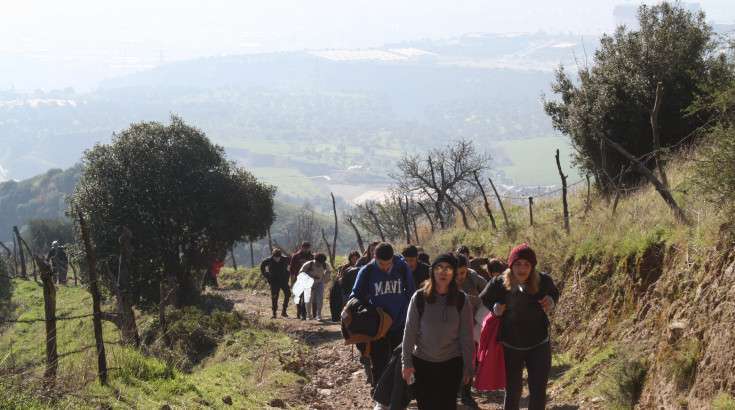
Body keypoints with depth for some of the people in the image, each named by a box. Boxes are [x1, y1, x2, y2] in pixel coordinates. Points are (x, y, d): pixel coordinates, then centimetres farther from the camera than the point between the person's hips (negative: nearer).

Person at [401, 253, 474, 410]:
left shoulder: (461, 299, -4)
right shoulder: (419, 297, -6)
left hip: (452, 364, 0)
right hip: (422, 362, 0)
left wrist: (468, 365, -2)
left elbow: (466, 336, -2)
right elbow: (409, 331, -3)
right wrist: (407, 362, -4)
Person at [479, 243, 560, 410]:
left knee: (538, 392, 4)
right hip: (510, 347, 0)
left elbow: (554, 293, 10)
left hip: (539, 345, 1)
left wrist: (552, 301, -12)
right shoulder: (499, 283, -16)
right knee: (513, 392, 12)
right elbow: (483, 300, 5)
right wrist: (494, 308, -14)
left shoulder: (543, 281, -14)